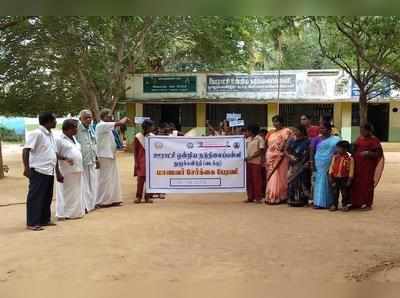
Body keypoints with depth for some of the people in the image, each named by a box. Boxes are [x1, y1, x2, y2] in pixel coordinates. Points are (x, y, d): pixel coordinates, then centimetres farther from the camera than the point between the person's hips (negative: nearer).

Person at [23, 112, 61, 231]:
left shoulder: (51, 135, 15)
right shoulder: (36, 133, -11)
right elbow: (26, 150, -16)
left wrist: (57, 172, 20)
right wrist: (26, 168, -22)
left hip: (49, 171, 8)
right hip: (38, 171, -8)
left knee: (47, 197, 13)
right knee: (35, 198, -2)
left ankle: (44, 220, 24)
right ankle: (32, 223, 5)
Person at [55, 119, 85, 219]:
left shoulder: (73, 138, 18)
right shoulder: (59, 140, -8)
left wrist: (80, 166, 17)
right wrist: (65, 159, -25)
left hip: (77, 170, 8)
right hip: (67, 171, -8)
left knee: (76, 192, 12)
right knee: (67, 193, -4)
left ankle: (75, 212, 21)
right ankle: (65, 214, 2)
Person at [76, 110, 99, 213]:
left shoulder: (91, 129, 11)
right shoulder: (77, 129, -16)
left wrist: (96, 158, 19)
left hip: (91, 161, 8)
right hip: (82, 162, -8)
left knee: (92, 183, 14)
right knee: (83, 184, -3)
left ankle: (91, 203, 25)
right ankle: (84, 206, 5)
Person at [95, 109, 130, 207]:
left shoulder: (107, 127, 16)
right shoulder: (101, 125, -14)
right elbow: (119, 123, -17)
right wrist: (125, 119, 1)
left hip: (110, 155, 10)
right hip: (104, 156, -9)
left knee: (113, 178, 11)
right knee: (105, 179, -5)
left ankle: (112, 200, 17)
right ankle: (102, 201, 2)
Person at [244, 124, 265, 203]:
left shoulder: (259, 139, -6)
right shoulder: (248, 139, 14)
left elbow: (261, 151, -12)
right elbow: (246, 148, 23)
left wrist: (251, 157, -16)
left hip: (256, 162, -7)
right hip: (248, 161, 7)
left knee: (257, 179, -3)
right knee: (249, 180, 8)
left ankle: (258, 197, 3)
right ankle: (250, 197, 14)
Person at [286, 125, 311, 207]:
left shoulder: (307, 141, -3)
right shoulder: (292, 140, 10)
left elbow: (310, 153, -5)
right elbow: (287, 151, 11)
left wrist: (308, 162, -18)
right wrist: (290, 156, -8)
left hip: (302, 165, -4)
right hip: (293, 165, 4)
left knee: (302, 181, -2)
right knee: (292, 181, 3)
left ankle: (301, 200, 4)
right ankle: (292, 200, 10)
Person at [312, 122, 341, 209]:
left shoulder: (336, 140, 1)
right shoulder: (317, 139, 7)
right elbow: (312, 151, 5)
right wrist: (312, 163, -4)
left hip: (330, 164, -2)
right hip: (319, 164, 2)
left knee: (330, 183, 1)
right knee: (320, 182, 2)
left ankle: (329, 202, 7)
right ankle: (319, 202, 5)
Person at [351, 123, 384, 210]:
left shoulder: (374, 140, -6)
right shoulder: (359, 138, 13)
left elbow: (379, 154, -9)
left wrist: (368, 153, -23)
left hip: (368, 166, -6)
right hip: (357, 165, 6)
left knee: (367, 184, -1)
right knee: (356, 183, 6)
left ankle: (367, 204, 9)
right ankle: (356, 203, 16)